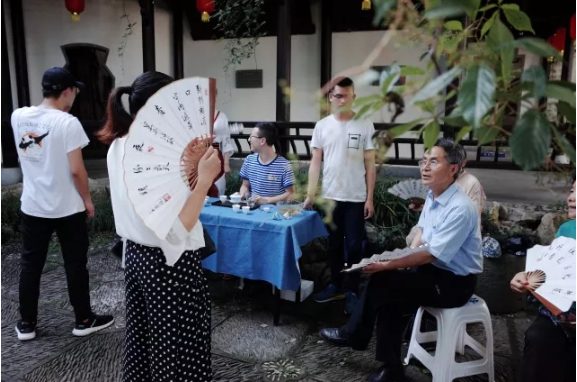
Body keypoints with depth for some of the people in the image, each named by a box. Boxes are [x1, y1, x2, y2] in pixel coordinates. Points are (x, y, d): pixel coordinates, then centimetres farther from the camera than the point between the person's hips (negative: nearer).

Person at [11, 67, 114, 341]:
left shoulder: (18, 116, 0)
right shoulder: (68, 123, -19)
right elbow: (76, 170, -19)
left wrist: (52, 108, 13)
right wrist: (87, 199, -5)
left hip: (32, 207, 5)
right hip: (68, 209, -5)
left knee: (30, 265, 16)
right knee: (75, 266, 8)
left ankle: (26, 324, 27)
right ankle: (84, 320, 22)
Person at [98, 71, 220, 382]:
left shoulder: (119, 147, 2)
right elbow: (176, 232, -27)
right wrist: (205, 179, -27)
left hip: (137, 255, 9)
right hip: (171, 265, -9)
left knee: (143, 339, 26)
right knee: (178, 352, 10)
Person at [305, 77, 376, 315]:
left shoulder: (365, 125, -2)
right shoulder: (322, 126, 3)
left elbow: (370, 164, -1)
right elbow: (315, 162, 4)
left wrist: (369, 198, -4)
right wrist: (310, 194, -2)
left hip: (356, 198, -2)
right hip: (330, 197, 3)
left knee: (354, 246, 3)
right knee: (334, 244, 14)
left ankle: (353, 292, 16)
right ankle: (336, 286, 28)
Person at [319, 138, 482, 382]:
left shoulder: (459, 208, -26)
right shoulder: (433, 195, 1)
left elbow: (432, 255, -26)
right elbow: (422, 233, 12)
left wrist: (387, 265, -26)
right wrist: (404, 258, -6)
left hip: (454, 282, -8)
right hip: (434, 269, 8)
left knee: (381, 282, -17)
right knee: (389, 297, -8)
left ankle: (352, 335, 4)